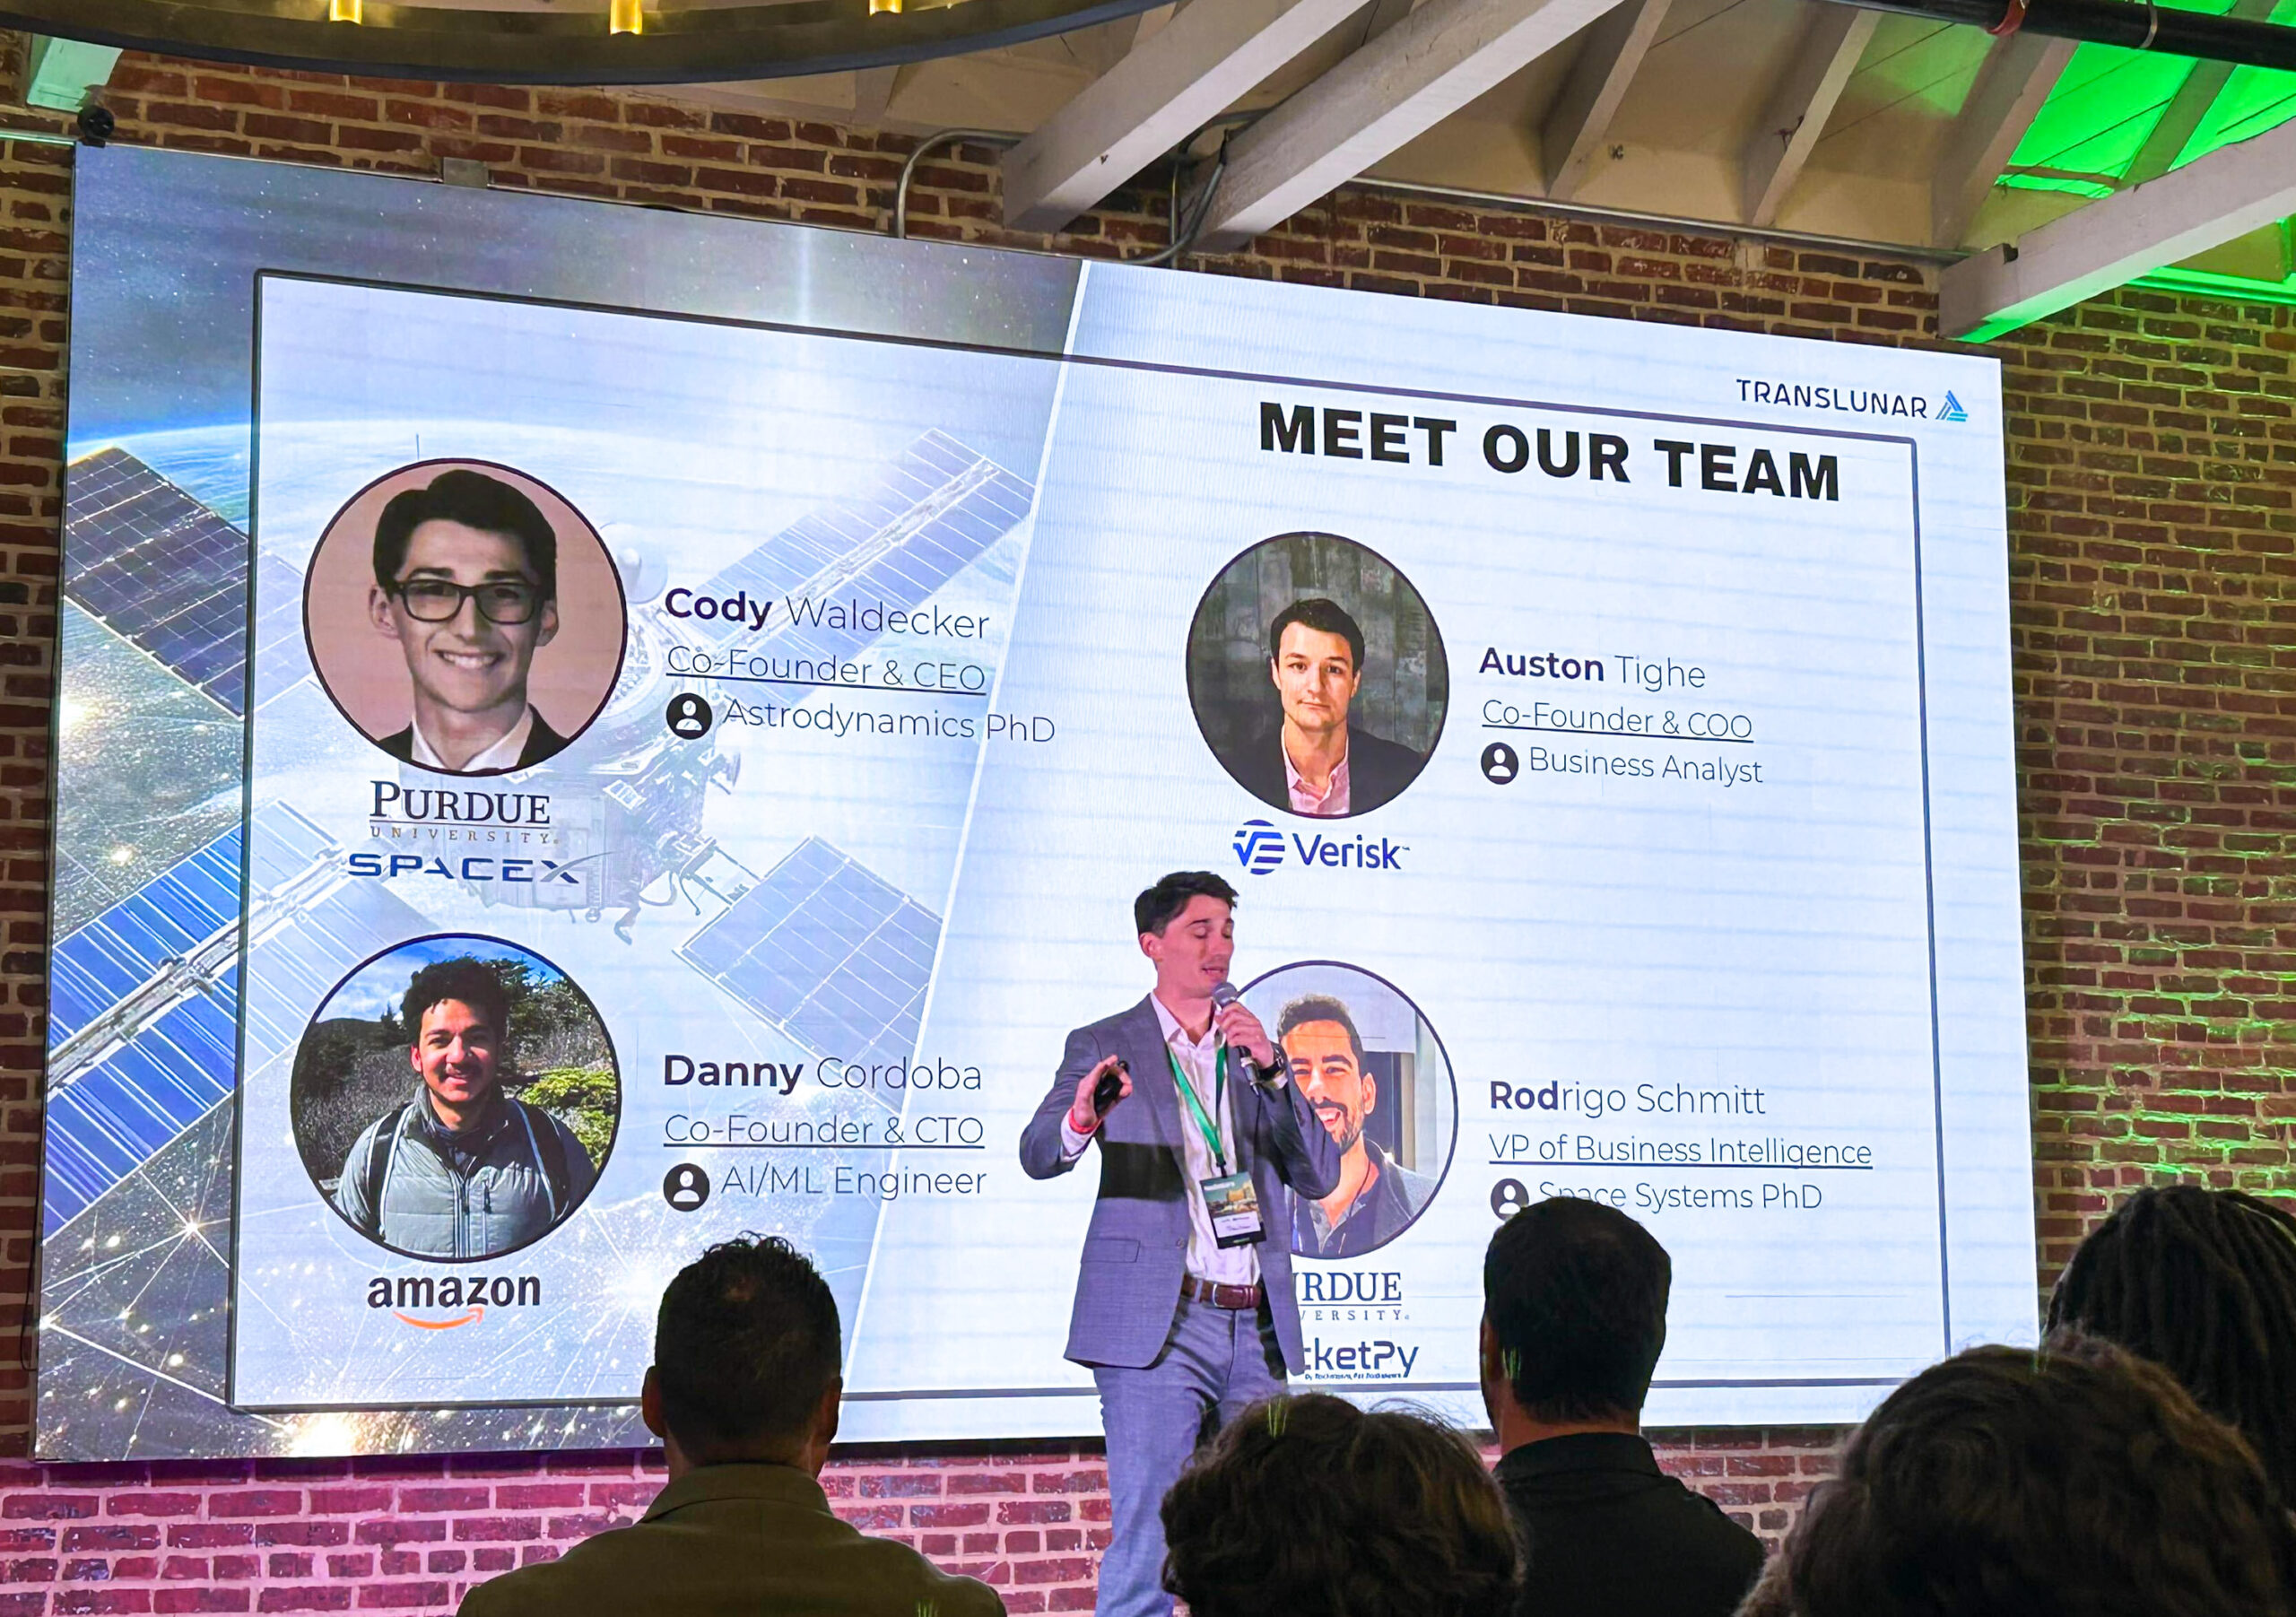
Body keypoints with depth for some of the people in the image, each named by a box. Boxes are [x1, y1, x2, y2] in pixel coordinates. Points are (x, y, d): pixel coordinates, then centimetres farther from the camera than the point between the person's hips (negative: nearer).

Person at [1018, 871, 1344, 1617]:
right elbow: (1038, 1155, -11)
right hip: (1158, 1324, -4)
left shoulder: (1256, 1052, 16)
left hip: (1255, 1330, 5)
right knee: (1148, 1538, -9)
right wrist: (1080, 1120, -35)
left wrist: (1271, 1071, -7)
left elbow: (1320, 1175, 7)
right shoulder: (1104, 1046, 4)